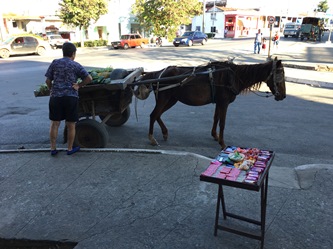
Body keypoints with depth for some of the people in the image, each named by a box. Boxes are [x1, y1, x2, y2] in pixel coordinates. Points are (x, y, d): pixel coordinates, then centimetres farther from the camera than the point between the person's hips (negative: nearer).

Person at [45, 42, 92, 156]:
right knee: (71, 125, 9)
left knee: (54, 124, 12)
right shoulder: (75, 65, 1)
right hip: (71, 97, -2)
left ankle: (53, 149, 19)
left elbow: (48, 80, 4)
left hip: (55, 97, 2)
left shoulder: (55, 63, 7)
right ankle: (70, 149, 20)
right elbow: (89, 78, -7)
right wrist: (79, 85, 3)